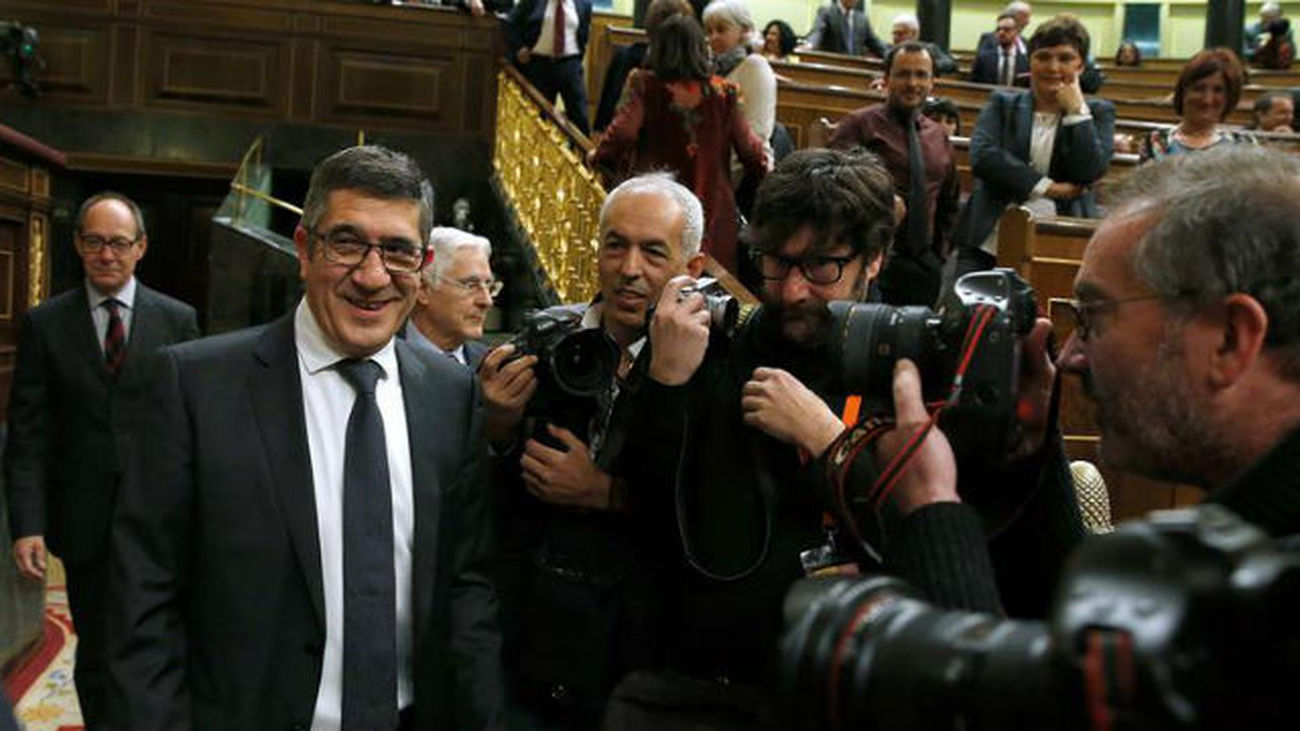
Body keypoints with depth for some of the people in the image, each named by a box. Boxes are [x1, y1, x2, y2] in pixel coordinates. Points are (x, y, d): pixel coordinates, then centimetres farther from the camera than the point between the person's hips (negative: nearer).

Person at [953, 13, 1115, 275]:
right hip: (990, 244, 1)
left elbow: (1091, 171, -5)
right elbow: (982, 157, -6)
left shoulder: (1097, 113, 12)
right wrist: (1047, 187, -9)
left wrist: (1075, 109, -3)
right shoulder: (1002, 103, 13)